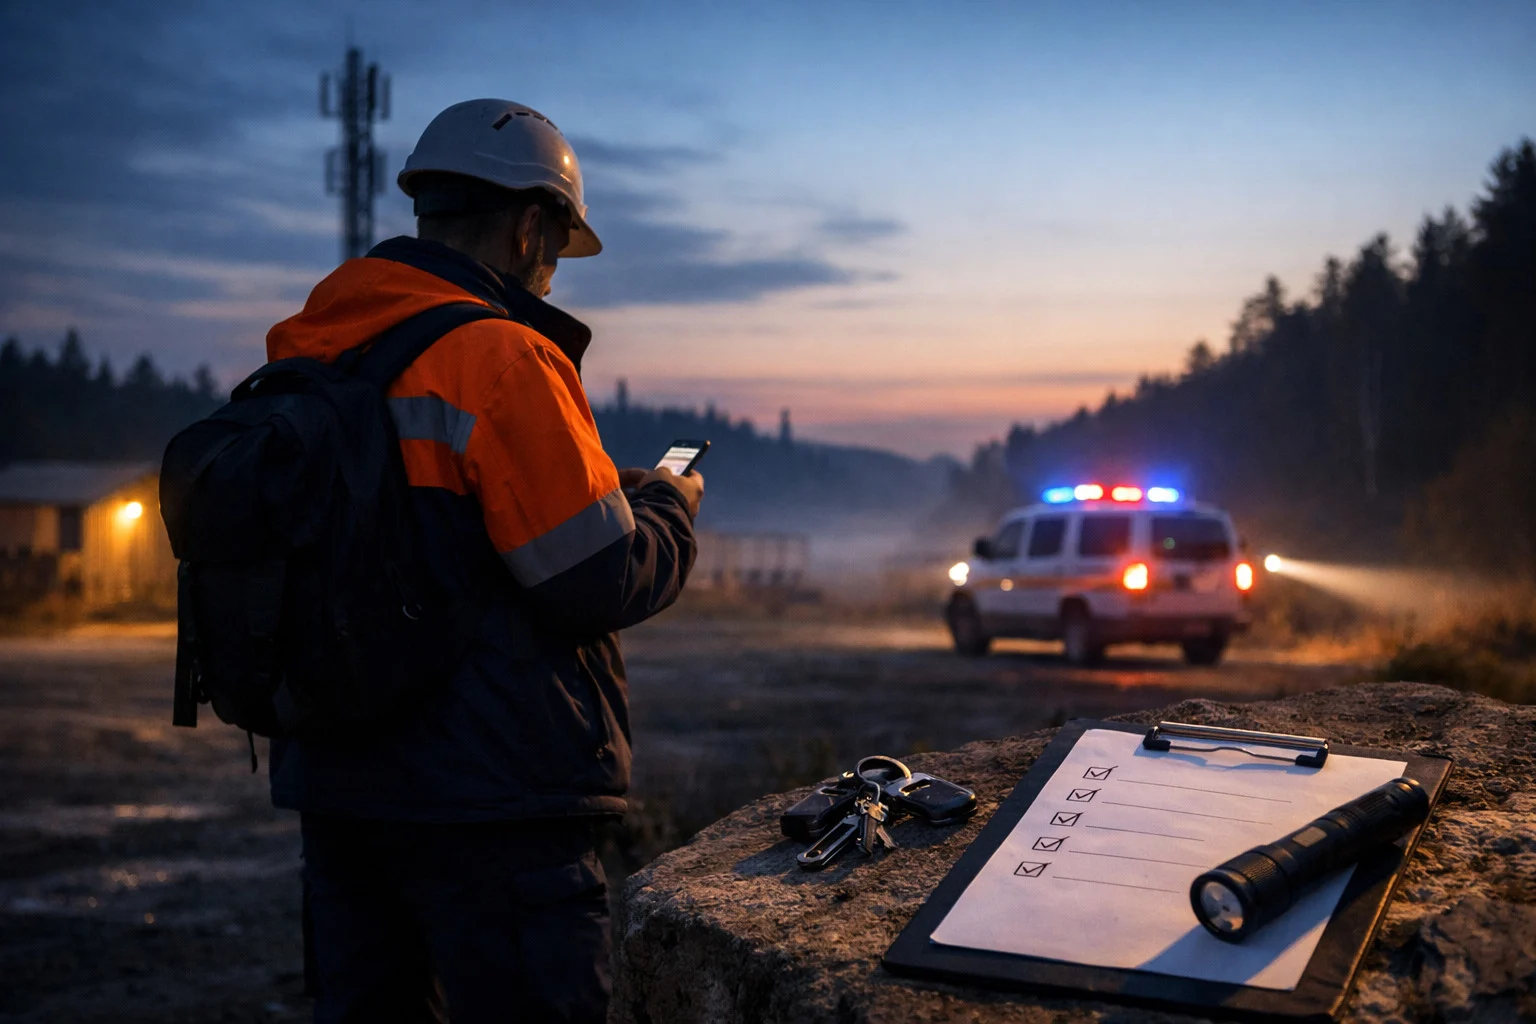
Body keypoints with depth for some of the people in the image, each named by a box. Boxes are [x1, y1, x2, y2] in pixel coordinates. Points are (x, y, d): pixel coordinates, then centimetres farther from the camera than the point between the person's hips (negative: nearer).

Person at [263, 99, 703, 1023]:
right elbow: (602, 584, -16)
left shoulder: (306, 362, 9)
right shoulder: (500, 359, -15)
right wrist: (670, 505, 5)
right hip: (492, 802, -8)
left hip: (334, 783, 8)